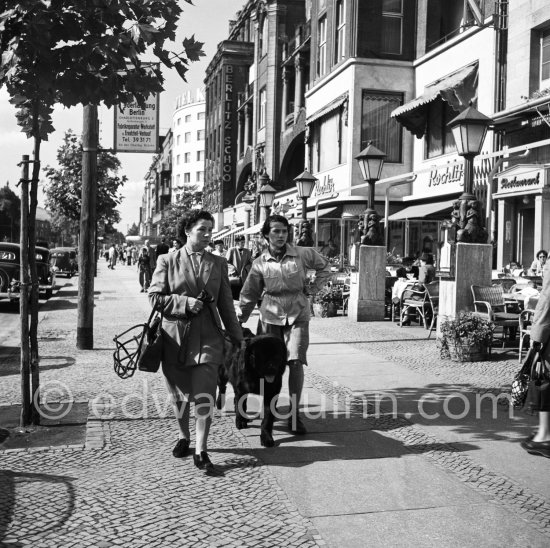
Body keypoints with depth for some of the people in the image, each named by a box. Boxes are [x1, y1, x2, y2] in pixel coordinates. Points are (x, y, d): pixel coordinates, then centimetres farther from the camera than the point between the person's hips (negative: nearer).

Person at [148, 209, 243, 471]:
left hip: (207, 336, 0)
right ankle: (184, 438, 34)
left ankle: (201, 451, -1)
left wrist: (236, 337, 14)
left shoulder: (218, 263, 9)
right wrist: (184, 303, -13)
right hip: (175, 336, 0)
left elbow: (226, 303, 13)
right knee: (179, 393, 12)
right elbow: (155, 297, 0)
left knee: (204, 395, -8)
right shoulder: (167, 261, 3)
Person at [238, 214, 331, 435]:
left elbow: (324, 267, 12)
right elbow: (250, 295, 4)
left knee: (296, 362, -11)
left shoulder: (303, 254, -5)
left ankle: (294, 414, -1)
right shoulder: (260, 264, -2)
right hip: (271, 317, 1)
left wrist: (314, 288, 3)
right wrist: (240, 320, 2)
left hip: (298, 315, -1)